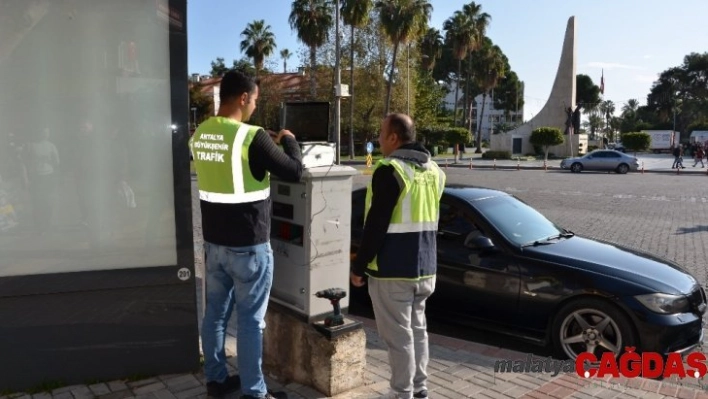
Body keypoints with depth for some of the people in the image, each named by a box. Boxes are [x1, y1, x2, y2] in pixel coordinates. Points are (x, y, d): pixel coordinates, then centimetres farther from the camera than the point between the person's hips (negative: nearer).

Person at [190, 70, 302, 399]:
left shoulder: (200, 135, 4)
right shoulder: (252, 137, -19)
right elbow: (294, 172, -13)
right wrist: (289, 142, 5)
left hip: (213, 241, 7)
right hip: (248, 245, -7)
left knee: (216, 312, 17)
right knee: (251, 319, 4)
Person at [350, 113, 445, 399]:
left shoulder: (390, 170, -16)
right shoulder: (433, 170, 10)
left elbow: (376, 224, -18)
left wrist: (359, 265, -9)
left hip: (393, 270, -8)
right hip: (425, 268, 9)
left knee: (398, 336, 3)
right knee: (417, 329, 19)